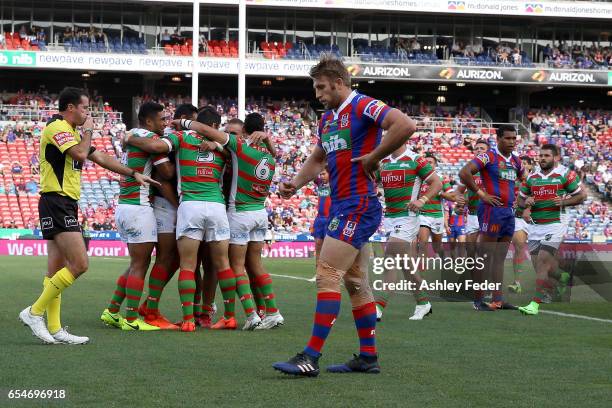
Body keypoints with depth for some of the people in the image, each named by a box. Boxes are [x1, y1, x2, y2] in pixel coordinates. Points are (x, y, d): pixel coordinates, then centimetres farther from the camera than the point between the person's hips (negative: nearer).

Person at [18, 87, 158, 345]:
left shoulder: (71, 132, 22)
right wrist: (88, 130, -7)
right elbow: (80, 154, -24)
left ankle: (54, 330, 7)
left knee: (57, 269, 7)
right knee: (79, 264, -15)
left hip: (66, 206, 11)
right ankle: (35, 312, -10)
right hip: (56, 204, -11)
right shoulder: (57, 127, -10)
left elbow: (101, 158, 27)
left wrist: (134, 174, 24)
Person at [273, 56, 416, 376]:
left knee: (327, 275, -13)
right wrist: (295, 183, 10)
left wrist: (373, 157, -18)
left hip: (358, 205, -10)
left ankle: (311, 357, -14)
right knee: (355, 282, 10)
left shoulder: (363, 106, -10)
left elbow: (405, 126, -24)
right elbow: (317, 159, 28)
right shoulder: (328, 118, 17)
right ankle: (368, 358, 15)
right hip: (342, 206, 10)